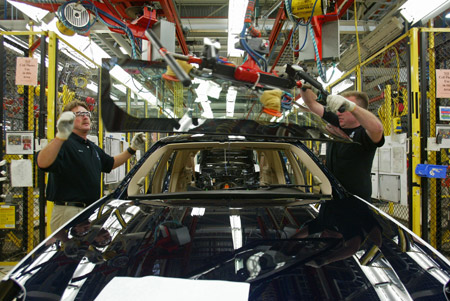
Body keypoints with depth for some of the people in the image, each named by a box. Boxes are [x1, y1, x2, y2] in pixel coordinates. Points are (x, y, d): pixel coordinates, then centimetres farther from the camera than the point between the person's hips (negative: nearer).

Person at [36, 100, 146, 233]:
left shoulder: (92, 147, 19)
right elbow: (42, 163, -31)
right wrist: (61, 136, -47)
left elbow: (110, 163, 33)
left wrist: (132, 149, 23)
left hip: (91, 212, 9)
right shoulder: (65, 144, -12)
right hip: (68, 212, -9)